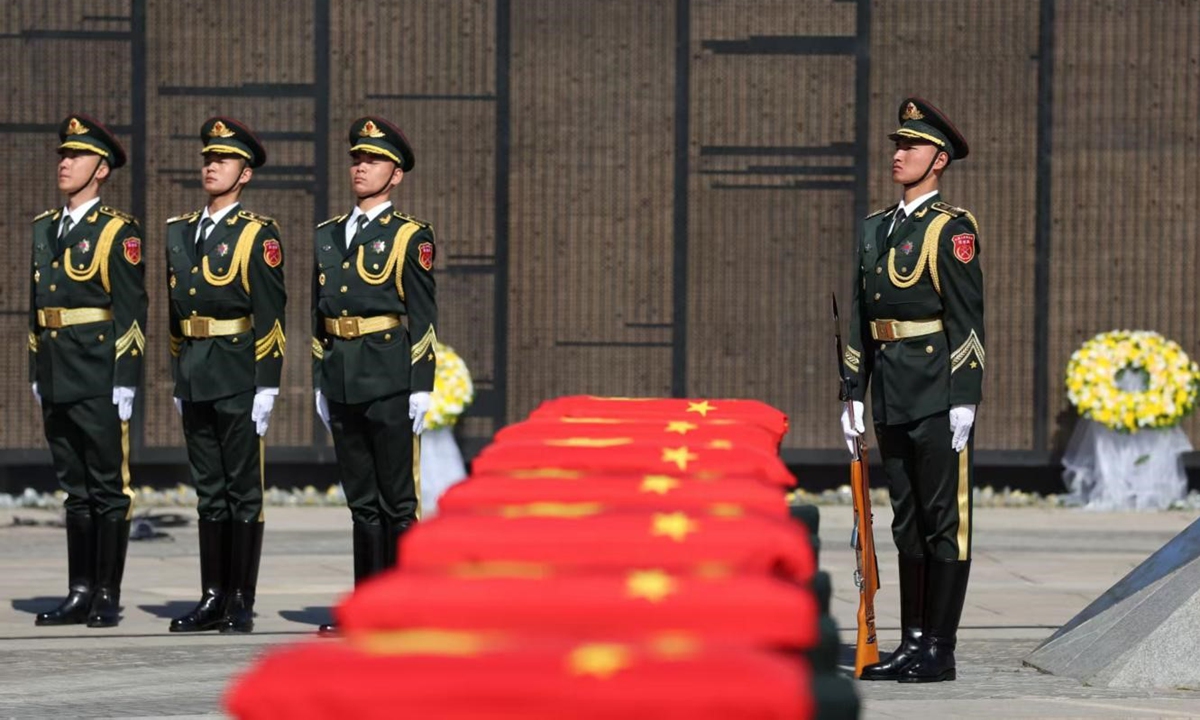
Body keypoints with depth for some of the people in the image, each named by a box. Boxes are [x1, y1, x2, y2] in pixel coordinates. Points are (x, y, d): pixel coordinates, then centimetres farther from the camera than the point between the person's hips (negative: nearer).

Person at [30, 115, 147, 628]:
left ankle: (108, 596, 0)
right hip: (57, 381, 7)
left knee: (108, 487, -2)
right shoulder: (44, 229, 15)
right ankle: (80, 592, 14)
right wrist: (37, 373, 16)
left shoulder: (118, 231, -5)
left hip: (99, 378, -7)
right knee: (76, 490, 11)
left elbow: (131, 311, -9)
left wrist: (125, 380, -14)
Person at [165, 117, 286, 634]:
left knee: (243, 491, -1)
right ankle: (213, 598, 14)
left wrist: (266, 388, -14)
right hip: (194, 379, 6)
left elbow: (271, 315, -9)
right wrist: (178, 379, 15)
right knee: (209, 491, 10)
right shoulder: (179, 233, 14)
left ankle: (241, 604, 2)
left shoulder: (258, 234, -5)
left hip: (238, 378, -6)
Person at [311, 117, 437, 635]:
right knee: (362, 501, 10)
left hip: (390, 380, -6)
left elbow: (423, 317, -5)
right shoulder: (328, 236, 14)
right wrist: (320, 382, 14)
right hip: (342, 381, 6)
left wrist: (421, 388, -10)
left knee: (398, 502, -2)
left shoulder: (409, 237, -2)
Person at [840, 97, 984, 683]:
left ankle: (939, 651, 0)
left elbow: (967, 319, -11)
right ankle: (912, 644, 16)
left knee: (944, 520, -3)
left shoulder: (951, 229, -7)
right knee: (907, 521, 11)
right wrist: (854, 395, 14)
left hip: (936, 392, -8)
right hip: (891, 397, 8)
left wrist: (964, 401, -16)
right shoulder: (876, 229, 15)